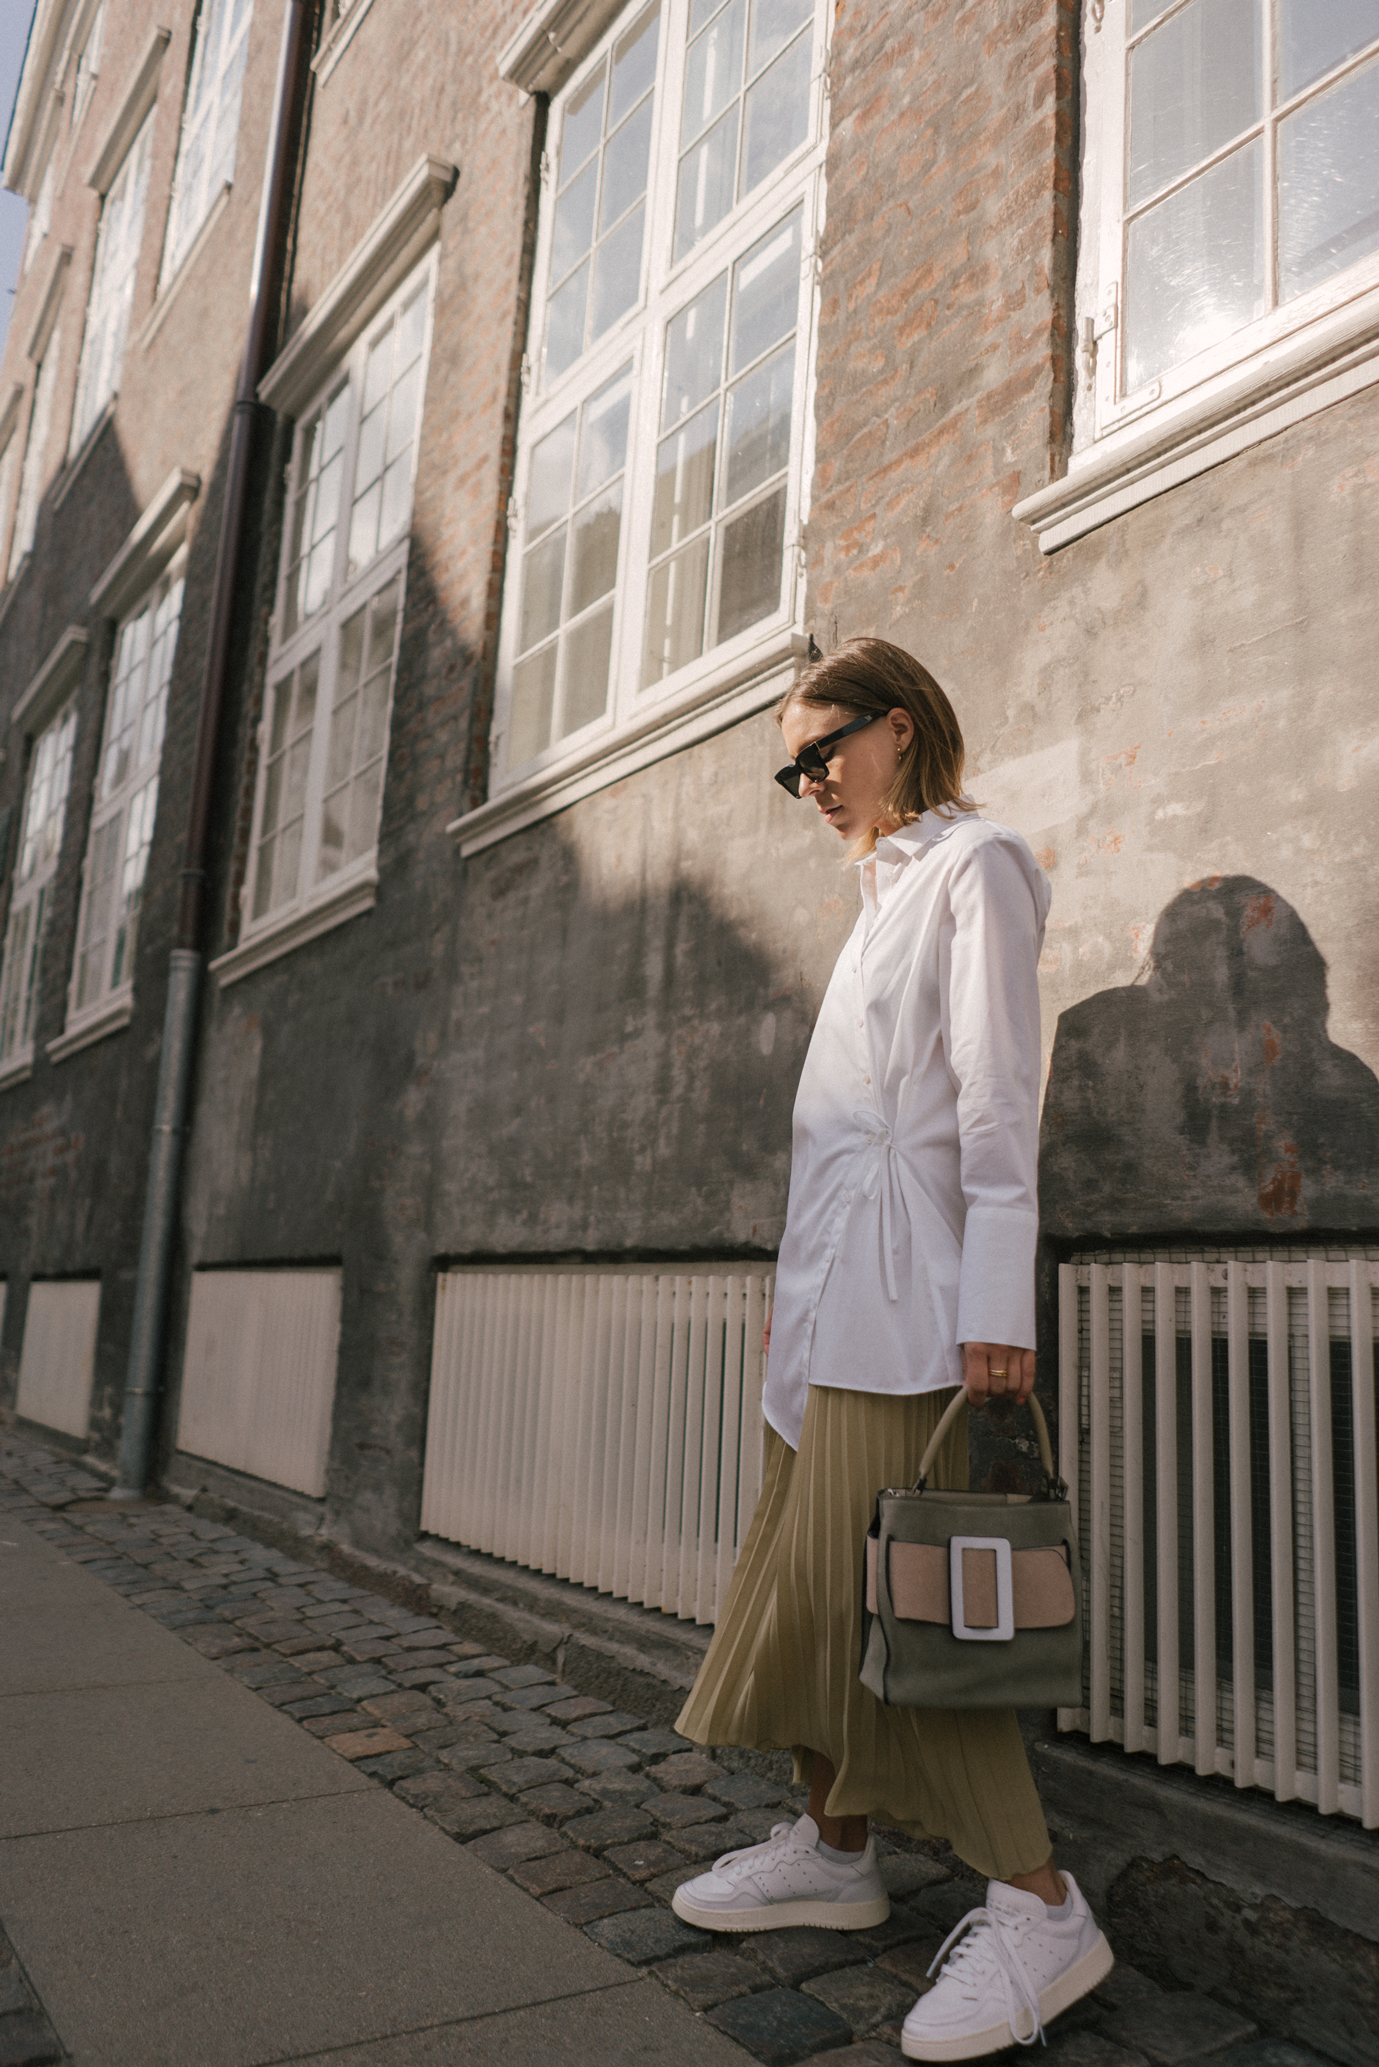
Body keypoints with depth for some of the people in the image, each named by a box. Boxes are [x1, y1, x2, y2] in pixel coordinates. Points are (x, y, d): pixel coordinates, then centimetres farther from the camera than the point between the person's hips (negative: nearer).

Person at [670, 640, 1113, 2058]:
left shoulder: (976, 865, -4)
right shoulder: (885, 892, 22)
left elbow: (997, 1093, -14)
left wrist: (995, 1303, -20)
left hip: (905, 1282, -9)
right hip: (834, 1287, 9)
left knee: (880, 1582, -9)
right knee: (809, 1572, 11)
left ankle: (1038, 1903, 1)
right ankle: (834, 1848, 23)